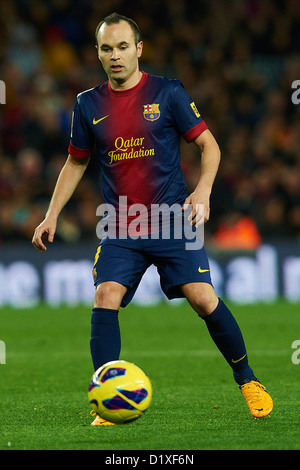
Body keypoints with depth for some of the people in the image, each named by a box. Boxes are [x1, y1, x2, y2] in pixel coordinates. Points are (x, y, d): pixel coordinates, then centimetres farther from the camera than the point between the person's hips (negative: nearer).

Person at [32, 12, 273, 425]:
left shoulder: (167, 93, -1)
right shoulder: (89, 105, 7)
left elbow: (208, 144, 3)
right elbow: (76, 162, 19)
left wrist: (203, 190, -14)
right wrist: (52, 215, 12)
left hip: (173, 221, -2)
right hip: (120, 228, 2)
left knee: (203, 298, -13)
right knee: (105, 298, -17)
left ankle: (247, 381, 8)